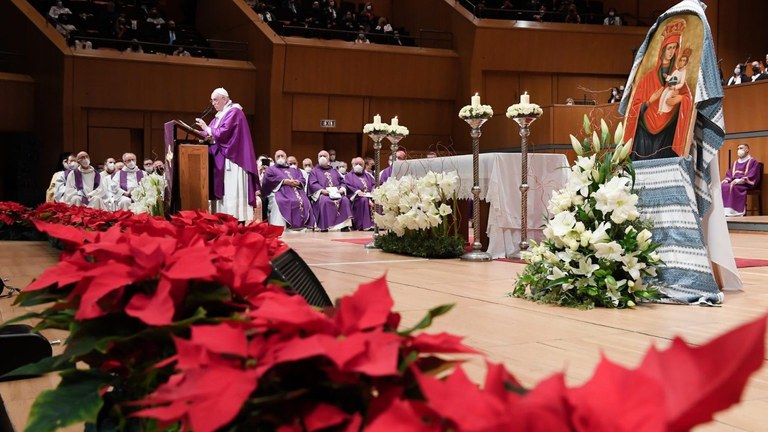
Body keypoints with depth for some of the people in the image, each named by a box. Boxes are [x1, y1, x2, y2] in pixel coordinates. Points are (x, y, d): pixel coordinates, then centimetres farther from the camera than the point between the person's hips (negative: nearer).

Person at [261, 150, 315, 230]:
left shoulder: (294, 169, 35)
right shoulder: (271, 169, 24)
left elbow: (302, 180, 21)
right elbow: (269, 180, 2)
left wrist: (298, 182, -5)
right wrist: (284, 181, -9)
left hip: (295, 191, 3)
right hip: (279, 191, -3)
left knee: (303, 202, -29)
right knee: (279, 202, -38)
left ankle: (301, 226, -32)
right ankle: (278, 228, -45)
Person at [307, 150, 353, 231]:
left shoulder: (334, 171, 28)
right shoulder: (314, 171, 17)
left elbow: (342, 182, 20)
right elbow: (313, 184, 1)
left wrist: (342, 188, -4)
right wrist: (322, 190, -17)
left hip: (336, 193, 3)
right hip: (322, 194, -3)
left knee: (345, 200, -29)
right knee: (324, 201, -38)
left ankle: (344, 225, -30)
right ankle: (324, 227, -37)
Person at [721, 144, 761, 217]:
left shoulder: (753, 162, 2)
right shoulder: (735, 163, 24)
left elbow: (751, 176, -10)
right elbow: (729, 174, 20)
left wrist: (739, 180, -22)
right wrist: (726, 180, -4)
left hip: (745, 184, -6)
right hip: (734, 183, 6)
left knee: (732, 188, -36)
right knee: (721, 187, -22)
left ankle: (732, 212, -38)